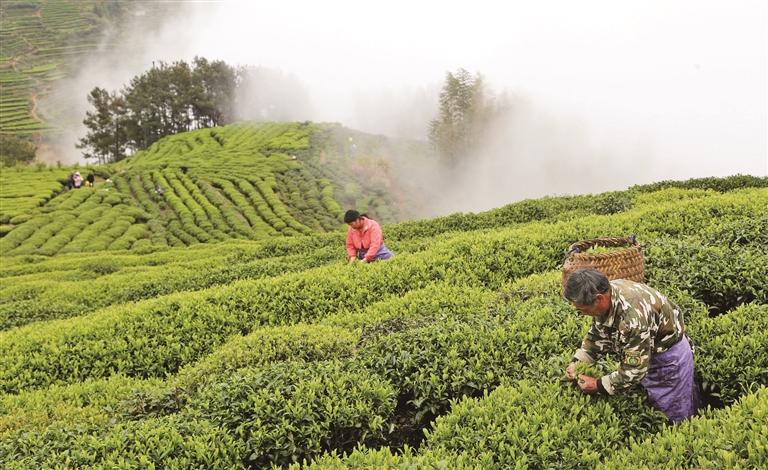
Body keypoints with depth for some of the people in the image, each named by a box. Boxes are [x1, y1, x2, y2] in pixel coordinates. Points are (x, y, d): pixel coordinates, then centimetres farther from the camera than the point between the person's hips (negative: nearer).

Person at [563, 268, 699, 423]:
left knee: (675, 417, 7)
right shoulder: (603, 294, -17)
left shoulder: (633, 316, -42)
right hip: (642, 352, 8)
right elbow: (597, 335, 1)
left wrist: (598, 385, -24)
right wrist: (577, 361, -10)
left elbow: (634, 370, -34)